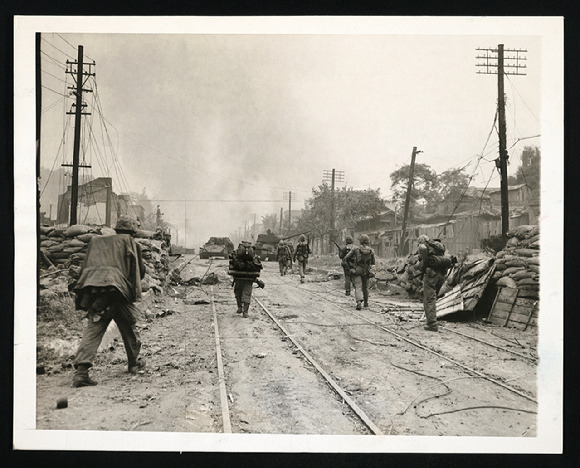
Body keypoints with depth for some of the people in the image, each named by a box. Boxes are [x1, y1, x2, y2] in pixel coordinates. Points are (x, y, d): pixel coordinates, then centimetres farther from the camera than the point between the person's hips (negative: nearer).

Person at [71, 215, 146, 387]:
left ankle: (81, 370, -16)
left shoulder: (95, 241, 23)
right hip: (117, 290, -3)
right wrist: (134, 292, 28)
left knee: (92, 331, -1)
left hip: (92, 290, 3)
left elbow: (85, 267, 23)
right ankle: (134, 363, 32)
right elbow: (140, 271, 14)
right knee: (128, 328, 16)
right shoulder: (130, 243, 12)